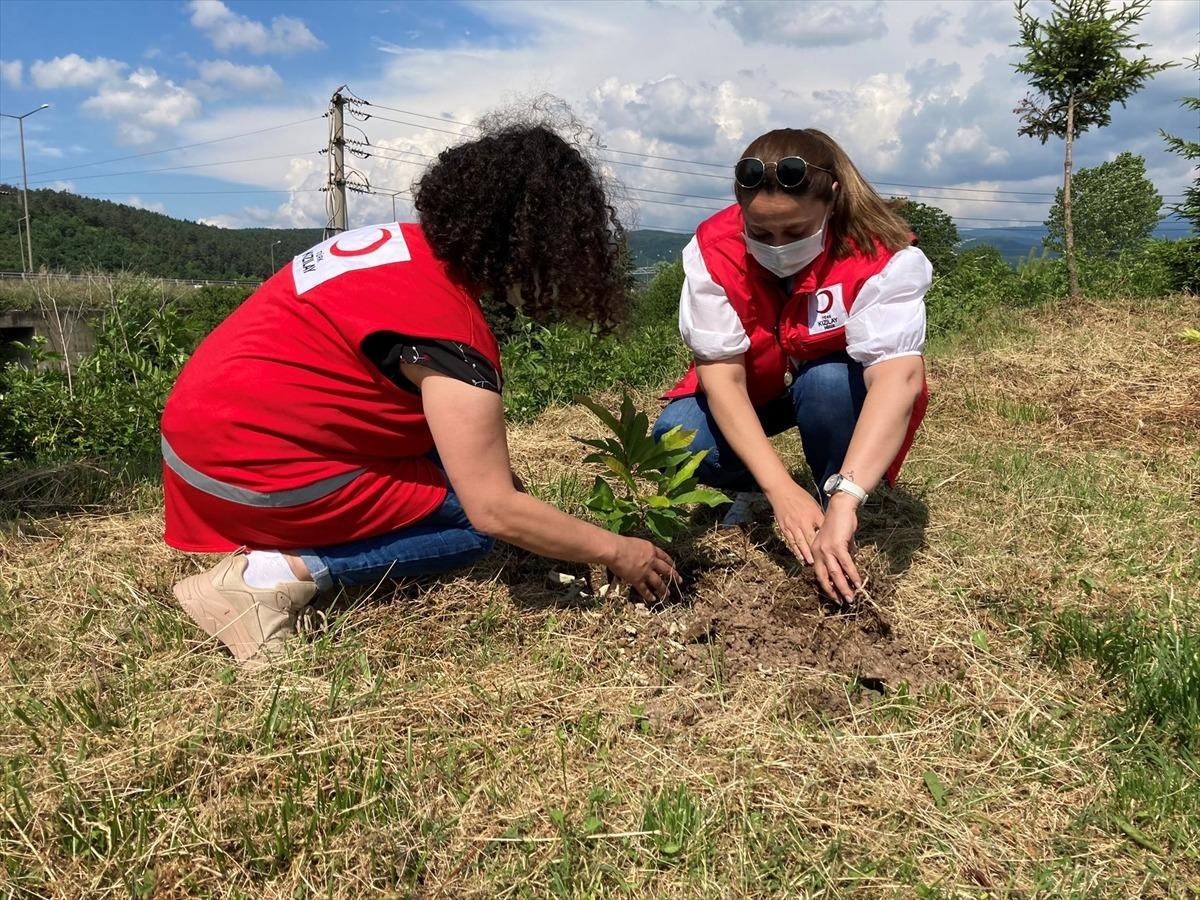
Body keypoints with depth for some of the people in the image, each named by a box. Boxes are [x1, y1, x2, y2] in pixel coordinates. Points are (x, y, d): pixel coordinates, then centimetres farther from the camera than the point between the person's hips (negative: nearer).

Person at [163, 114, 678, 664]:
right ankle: (288, 571, -13)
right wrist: (615, 552, -10)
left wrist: (495, 465, 6)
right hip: (248, 470, -9)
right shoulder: (448, 325, -22)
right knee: (476, 517, -2)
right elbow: (495, 511, -22)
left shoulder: (408, 244, 4)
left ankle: (287, 550, 4)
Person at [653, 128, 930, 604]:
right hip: (752, 390, 2)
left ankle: (834, 508, -10)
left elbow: (898, 374, -44)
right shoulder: (714, 249, -26)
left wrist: (845, 499, -58)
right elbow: (722, 373, -30)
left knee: (828, 382, -36)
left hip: (837, 385, -1)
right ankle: (754, 487, 6)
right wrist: (781, 489, -41)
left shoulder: (882, 255, -31)